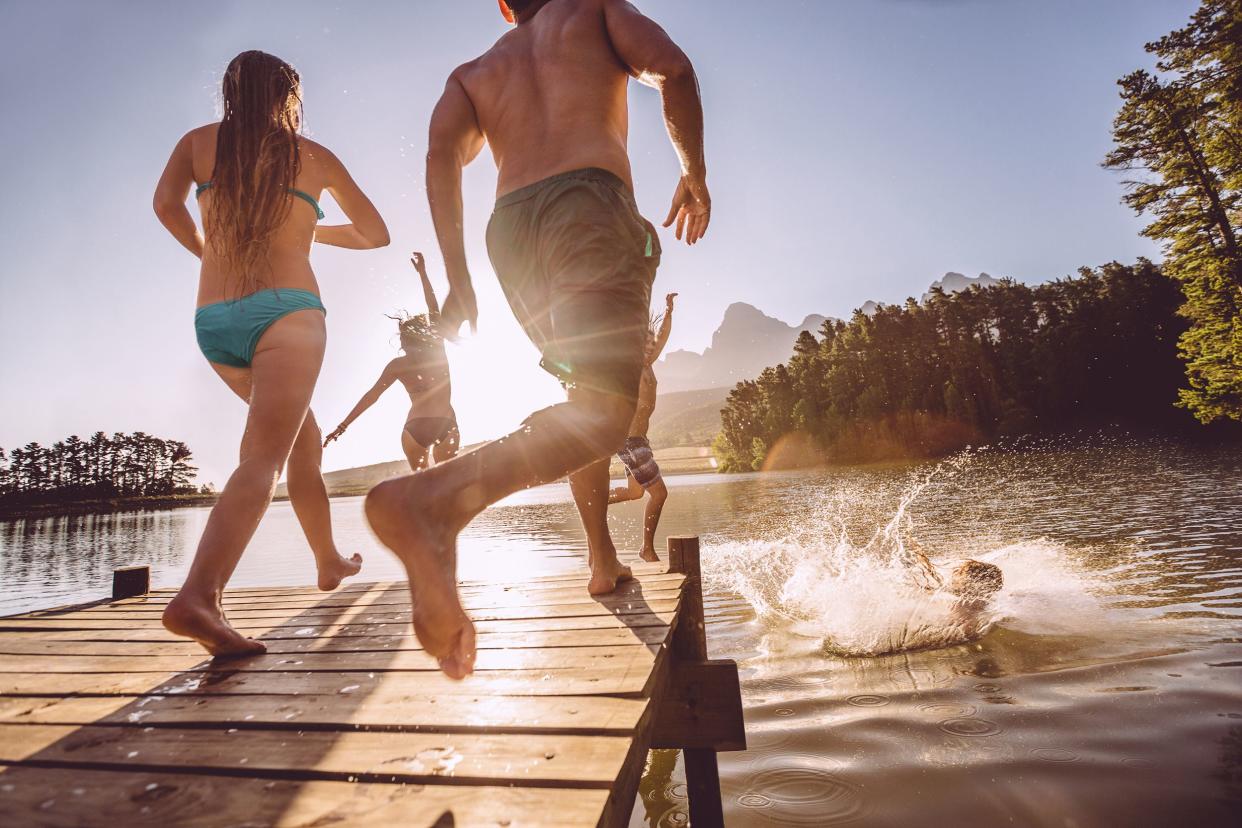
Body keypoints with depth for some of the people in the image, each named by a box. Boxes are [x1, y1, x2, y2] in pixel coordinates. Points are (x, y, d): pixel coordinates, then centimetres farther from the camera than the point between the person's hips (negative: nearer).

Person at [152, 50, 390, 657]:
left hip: (214, 321, 5)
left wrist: (207, 249, 18)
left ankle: (330, 562, 30)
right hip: (285, 310, -4)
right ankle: (198, 595, -34)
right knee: (263, 457, -15)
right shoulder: (314, 156, 14)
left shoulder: (199, 142, 17)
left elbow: (167, 203, -1)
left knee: (304, 440, 19)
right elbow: (376, 235, 20)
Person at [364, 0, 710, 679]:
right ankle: (431, 501, -44)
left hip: (509, 230, 6)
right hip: (588, 202, -5)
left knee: (586, 393, 19)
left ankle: (603, 561, 21)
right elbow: (670, 66, 4)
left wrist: (457, 278, 7)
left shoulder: (474, 71, 30)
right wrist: (694, 172, 16)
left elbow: (442, 151, 10)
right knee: (602, 413, -21)